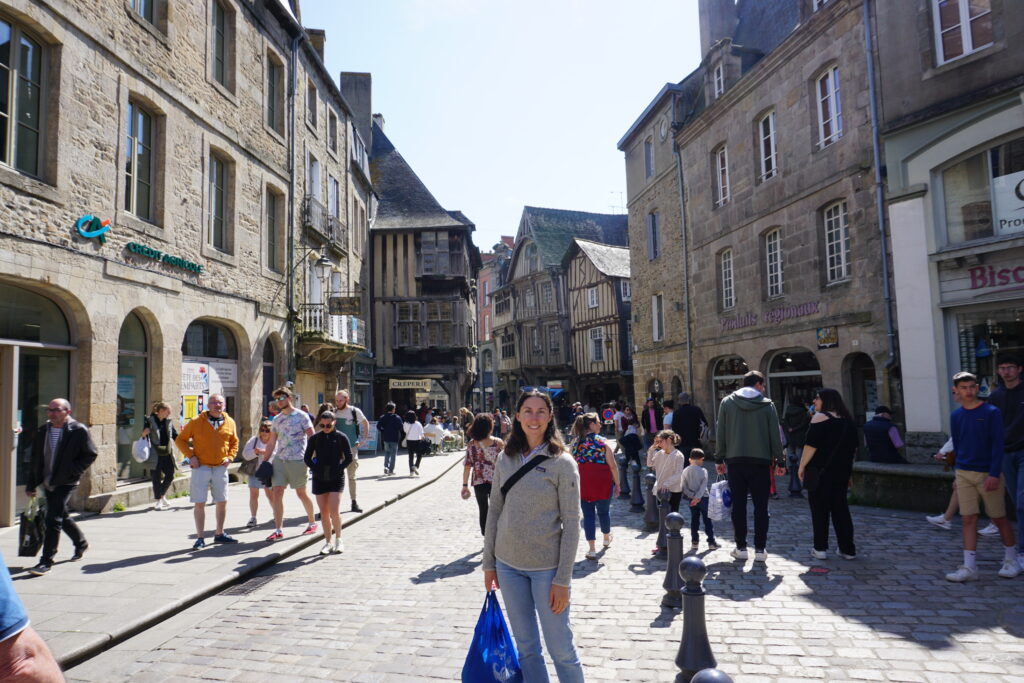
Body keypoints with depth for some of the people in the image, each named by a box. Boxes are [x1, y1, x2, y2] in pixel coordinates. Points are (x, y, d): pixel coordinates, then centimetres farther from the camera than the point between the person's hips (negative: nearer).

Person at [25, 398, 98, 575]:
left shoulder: (79, 431, -11)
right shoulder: (43, 431, 6)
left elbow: (90, 454, -7)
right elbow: (36, 459, 11)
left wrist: (72, 471, -17)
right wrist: (31, 484, 10)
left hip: (65, 482, -7)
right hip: (47, 482, 7)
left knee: (53, 520, -11)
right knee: (62, 516, 18)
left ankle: (46, 561, -3)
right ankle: (81, 543, 39)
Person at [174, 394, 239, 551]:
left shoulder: (230, 423, 4)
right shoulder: (196, 422, -5)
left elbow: (234, 442, 17)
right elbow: (180, 440, 3)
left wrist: (230, 457, 2)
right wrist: (191, 456, -8)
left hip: (220, 468, 3)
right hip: (201, 467, -3)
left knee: (222, 501, 9)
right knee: (199, 503, -2)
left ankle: (219, 534, 24)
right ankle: (200, 538, 8)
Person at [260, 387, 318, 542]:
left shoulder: (301, 416, -5)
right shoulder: (276, 420, 12)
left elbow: (312, 438, -8)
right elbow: (271, 443, 16)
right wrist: (264, 462, 10)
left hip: (297, 461, -5)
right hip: (279, 460, 5)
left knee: (301, 493, 7)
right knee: (276, 492, -4)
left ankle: (312, 523, 25)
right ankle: (278, 530, 2)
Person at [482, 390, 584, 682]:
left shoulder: (562, 463, -10)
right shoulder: (505, 458, 2)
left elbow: (571, 523, -11)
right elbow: (495, 511, 7)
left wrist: (562, 580, -12)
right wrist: (489, 562, 7)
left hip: (547, 567, -4)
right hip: (509, 565, 4)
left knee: (560, 647, 6)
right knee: (526, 647, 17)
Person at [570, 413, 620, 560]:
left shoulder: (576, 442, 2)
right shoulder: (601, 442, -9)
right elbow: (612, 466, -9)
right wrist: (617, 484, 0)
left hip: (582, 484, 2)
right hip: (602, 484, -2)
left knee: (588, 515, 6)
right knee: (603, 512, 17)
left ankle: (592, 549, 3)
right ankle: (607, 538, 40)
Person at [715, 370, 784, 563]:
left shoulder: (727, 402, 3)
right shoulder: (767, 404, -1)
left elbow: (721, 434, 2)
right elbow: (775, 435, 0)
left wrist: (719, 459, 8)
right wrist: (779, 460, 7)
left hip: (735, 460, 1)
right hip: (761, 461, -1)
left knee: (738, 505, 7)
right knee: (761, 506, 6)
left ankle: (741, 547, 12)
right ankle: (760, 549, 8)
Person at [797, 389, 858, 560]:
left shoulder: (820, 418, -10)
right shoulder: (848, 420, 12)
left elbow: (811, 445, -15)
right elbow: (853, 448, 18)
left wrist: (802, 466, -7)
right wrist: (847, 469, 24)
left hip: (820, 471, -6)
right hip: (842, 472, 6)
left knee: (819, 509, 1)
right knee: (840, 509, 11)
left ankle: (820, 548, 4)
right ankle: (848, 549, 13)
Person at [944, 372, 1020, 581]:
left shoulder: (991, 412, -6)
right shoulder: (955, 416, 6)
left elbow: (998, 445, -10)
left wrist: (994, 474, -16)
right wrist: (962, 465, 15)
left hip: (988, 474, -3)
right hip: (964, 474, 3)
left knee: (999, 518, 8)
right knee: (968, 519, 1)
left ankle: (1011, 560, 28)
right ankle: (969, 567, 2)